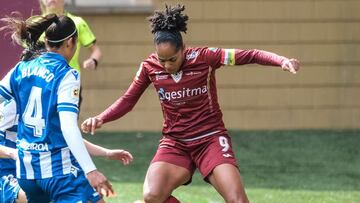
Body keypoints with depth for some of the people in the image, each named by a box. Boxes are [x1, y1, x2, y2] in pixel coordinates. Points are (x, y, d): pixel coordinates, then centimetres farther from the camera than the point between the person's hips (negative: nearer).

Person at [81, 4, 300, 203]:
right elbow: (127, 101, 7)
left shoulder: (204, 57, -13)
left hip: (211, 139, -2)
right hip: (175, 143, 2)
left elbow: (250, 56, -14)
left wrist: (282, 61, -30)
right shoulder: (150, 67, -5)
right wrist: (100, 119, -8)